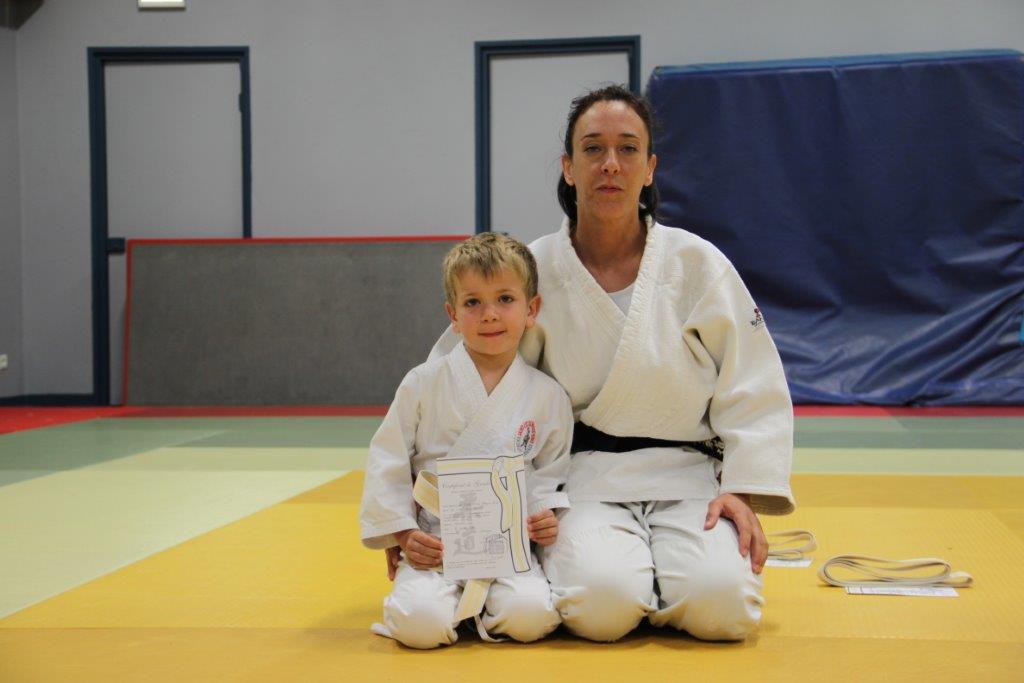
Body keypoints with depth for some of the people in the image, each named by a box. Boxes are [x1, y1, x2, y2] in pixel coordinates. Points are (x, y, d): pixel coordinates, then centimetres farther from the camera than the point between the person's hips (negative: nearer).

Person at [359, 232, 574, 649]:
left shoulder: (548, 395, 4)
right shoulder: (423, 384, -1)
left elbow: (551, 470, 13)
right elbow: (387, 462, 2)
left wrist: (547, 515, -6)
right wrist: (403, 534, -5)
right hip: (432, 545, -1)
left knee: (529, 616, -26)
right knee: (422, 623, -27)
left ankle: (482, 603, 8)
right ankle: (457, 599, 9)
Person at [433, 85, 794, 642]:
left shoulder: (699, 265, 0)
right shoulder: (532, 272, 0)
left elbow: (753, 392, 5)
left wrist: (745, 490, -7)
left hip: (686, 479, 1)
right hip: (584, 482, 0)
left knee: (721, 602, -25)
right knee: (600, 604, -28)